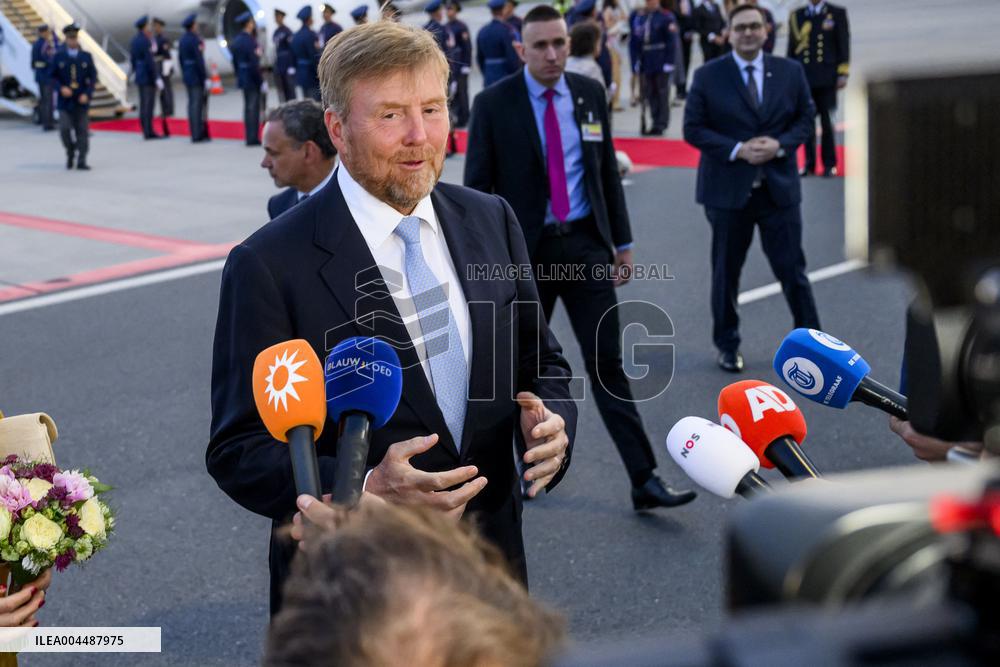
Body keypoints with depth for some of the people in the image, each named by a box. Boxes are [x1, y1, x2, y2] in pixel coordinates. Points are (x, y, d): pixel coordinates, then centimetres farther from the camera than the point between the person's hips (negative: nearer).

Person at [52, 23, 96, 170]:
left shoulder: (86, 57, 6)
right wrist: (61, 88, -13)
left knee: (82, 131, -1)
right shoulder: (59, 57, 5)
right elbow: (53, 77, 5)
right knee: (65, 129, -9)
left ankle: (82, 161, 3)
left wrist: (87, 94, -10)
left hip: (82, 101, 1)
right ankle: (70, 153, 17)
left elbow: (93, 78, 4)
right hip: (65, 101, 0)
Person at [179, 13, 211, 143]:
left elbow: (180, 58, 16)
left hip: (187, 75, 9)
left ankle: (195, 133, 15)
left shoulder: (182, 39, 11)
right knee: (197, 104, -6)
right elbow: (199, 60, -19)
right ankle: (198, 135, -5)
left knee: (192, 103, 11)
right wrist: (205, 78, -16)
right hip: (197, 75, -9)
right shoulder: (195, 39, -15)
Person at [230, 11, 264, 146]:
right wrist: (261, 81, -15)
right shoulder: (250, 41, -17)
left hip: (242, 78, 8)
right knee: (253, 108, -4)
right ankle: (253, 138, -2)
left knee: (248, 108, 13)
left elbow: (235, 62, 14)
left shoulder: (236, 41, 9)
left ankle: (250, 137, 17)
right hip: (252, 79, -8)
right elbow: (254, 64, -20)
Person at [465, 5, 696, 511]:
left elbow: (607, 171, 10)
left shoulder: (590, 93, 4)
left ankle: (644, 480, -1)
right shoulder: (493, 104, -7)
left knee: (608, 362, -1)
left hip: (586, 245, 2)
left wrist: (622, 242, 9)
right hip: (524, 249, -2)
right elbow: (477, 186, -5)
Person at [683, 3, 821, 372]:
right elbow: (693, 128, -4)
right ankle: (727, 345, 24)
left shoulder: (790, 71, 4)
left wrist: (781, 145, -11)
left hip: (779, 185, 1)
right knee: (726, 271, 9)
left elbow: (805, 117, 9)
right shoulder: (708, 75, -3)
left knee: (792, 268, 3)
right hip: (727, 187, -1)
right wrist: (737, 150, -16)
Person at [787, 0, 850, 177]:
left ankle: (829, 164, 8)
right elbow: (792, 47, 12)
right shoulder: (796, 16, 11)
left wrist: (843, 74, -4)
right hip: (803, 76, 2)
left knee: (826, 121, 0)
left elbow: (843, 45, 2)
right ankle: (809, 164, 10)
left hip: (826, 76, -2)